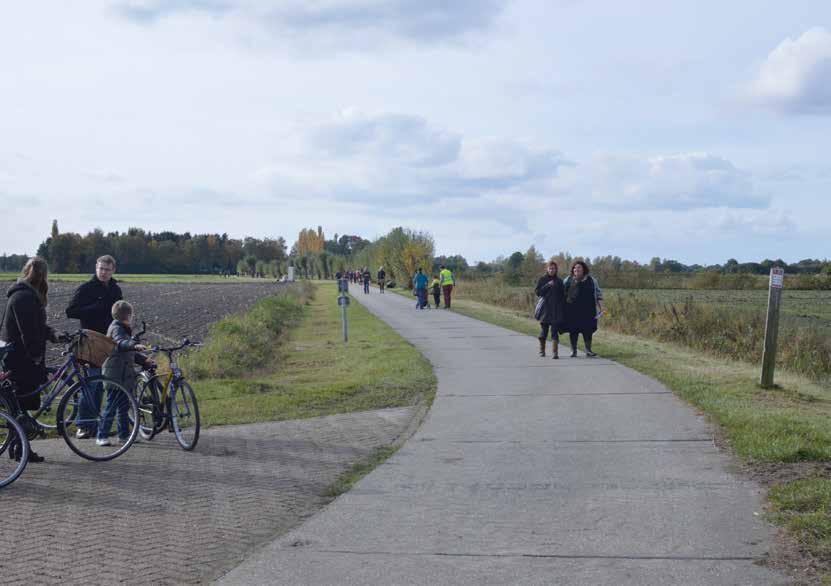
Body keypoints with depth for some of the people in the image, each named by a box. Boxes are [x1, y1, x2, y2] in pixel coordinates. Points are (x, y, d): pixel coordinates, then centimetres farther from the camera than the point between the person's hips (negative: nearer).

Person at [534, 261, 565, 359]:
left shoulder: (559, 281, 9)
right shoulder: (541, 280, 6)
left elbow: (563, 296, 9)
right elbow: (537, 292, -3)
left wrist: (563, 309, 1)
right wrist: (547, 285, -14)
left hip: (556, 310, 0)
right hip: (545, 309, 0)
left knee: (555, 330, -9)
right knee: (544, 330, 8)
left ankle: (555, 352, -15)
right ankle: (542, 350, 27)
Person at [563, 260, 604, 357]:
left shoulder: (591, 280, 10)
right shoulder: (568, 280, 10)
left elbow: (598, 293, 11)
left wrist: (601, 306, 3)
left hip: (587, 311, -1)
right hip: (572, 311, 1)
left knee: (588, 330, -4)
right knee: (573, 330, 2)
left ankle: (588, 350, 3)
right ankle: (573, 350, 11)